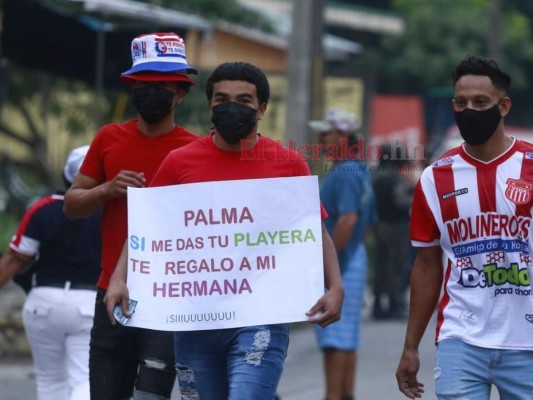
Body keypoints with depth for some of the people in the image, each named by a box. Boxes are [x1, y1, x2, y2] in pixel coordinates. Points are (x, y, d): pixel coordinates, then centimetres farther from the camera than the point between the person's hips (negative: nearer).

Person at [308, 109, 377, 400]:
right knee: (347, 336, 12)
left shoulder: (344, 174, -17)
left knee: (335, 337, -10)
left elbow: (348, 219, -26)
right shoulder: (361, 172, 15)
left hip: (338, 261, -10)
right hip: (355, 258, 10)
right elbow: (367, 222, 21)